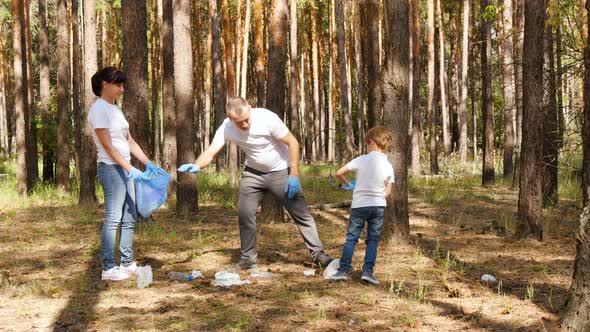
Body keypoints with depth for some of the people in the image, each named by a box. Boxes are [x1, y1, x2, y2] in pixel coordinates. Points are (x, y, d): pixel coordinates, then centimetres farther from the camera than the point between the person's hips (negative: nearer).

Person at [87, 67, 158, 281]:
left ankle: (127, 263, 19)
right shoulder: (99, 110, -11)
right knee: (113, 219, -7)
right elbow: (108, 145, -17)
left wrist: (148, 163, 11)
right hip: (111, 168, -9)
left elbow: (129, 141, 18)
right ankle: (108, 268, -2)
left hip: (124, 168, 9)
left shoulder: (114, 109, 16)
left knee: (130, 218, 11)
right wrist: (130, 169, -21)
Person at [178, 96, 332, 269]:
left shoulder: (267, 118, -29)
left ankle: (318, 253, 7)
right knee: (244, 214, -1)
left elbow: (293, 143, -21)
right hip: (253, 173, 3)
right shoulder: (226, 128, -19)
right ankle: (248, 258, 13)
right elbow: (210, 151, -26)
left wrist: (294, 175, -24)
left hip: (280, 171, -3)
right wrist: (196, 166, -48)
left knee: (301, 213, -2)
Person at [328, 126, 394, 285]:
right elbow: (388, 192, 3)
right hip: (378, 206, 1)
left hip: (359, 205, -1)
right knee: (373, 239, 8)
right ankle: (368, 270, 0)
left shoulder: (361, 160, -8)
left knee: (351, 238, 7)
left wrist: (347, 184, 11)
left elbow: (339, 173, -7)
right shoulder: (388, 166, -1)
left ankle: (344, 270, 3)